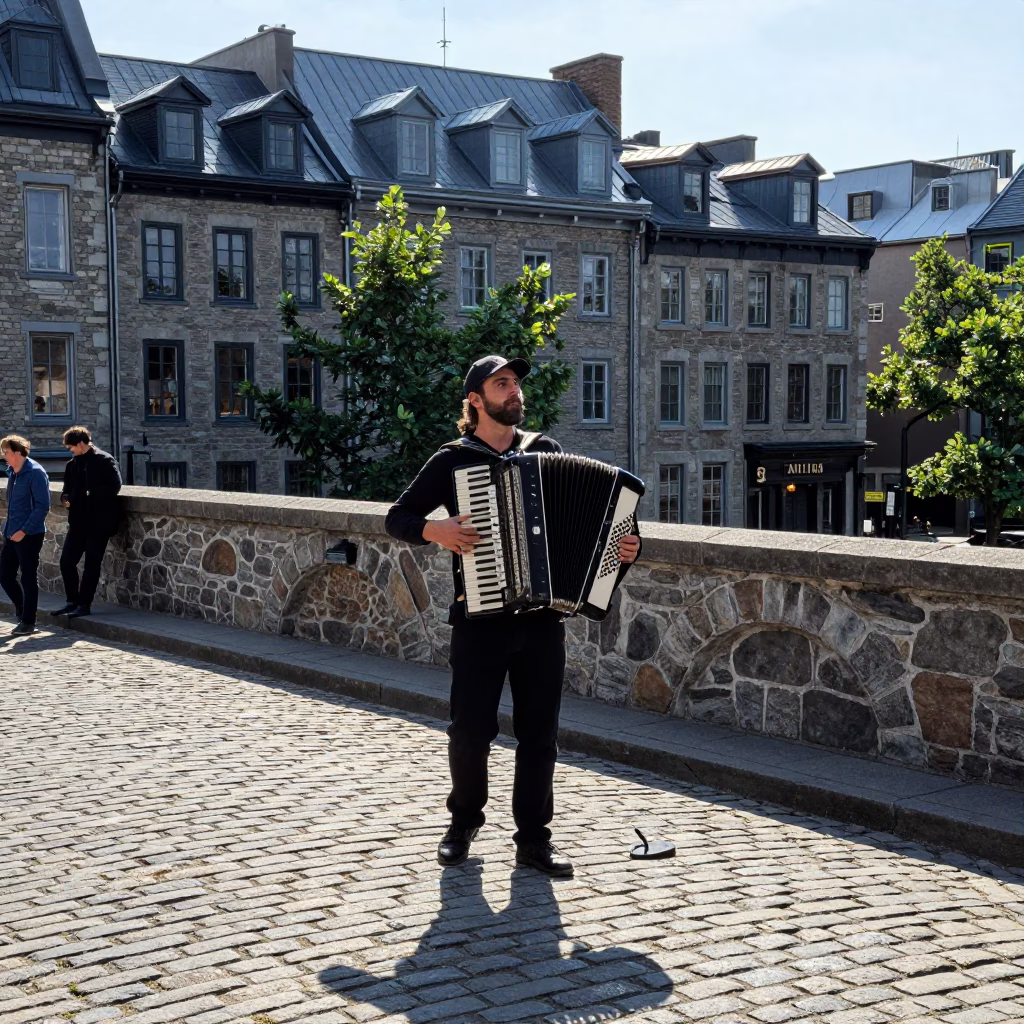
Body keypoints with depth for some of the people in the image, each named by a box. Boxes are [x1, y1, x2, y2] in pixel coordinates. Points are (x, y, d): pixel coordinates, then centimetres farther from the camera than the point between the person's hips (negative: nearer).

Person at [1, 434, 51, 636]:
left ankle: (28, 622, 9)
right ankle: (22, 610, 28)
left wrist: (24, 530, -18)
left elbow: (42, 506, -17)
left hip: (29, 535, -8)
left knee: (28, 578, 0)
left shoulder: (35, 473, -14)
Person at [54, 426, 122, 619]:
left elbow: (113, 487, -17)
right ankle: (72, 601, 17)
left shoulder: (105, 461, -9)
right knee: (66, 561, 5)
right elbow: (67, 489, 20)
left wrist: (91, 496, -14)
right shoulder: (72, 464, 11)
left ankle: (84, 605, 7)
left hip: (99, 522, -7)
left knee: (91, 565, 0)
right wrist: (66, 498, -2)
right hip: (78, 521, 7)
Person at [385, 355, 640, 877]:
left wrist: (620, 546, -4)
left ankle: (533, 838, 16)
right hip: (480, 619, -2)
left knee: (539, 734, 5)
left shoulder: (547, 451, 9)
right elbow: (397, 518, 3)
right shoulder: (452, 460, 2)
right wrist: (433, 530, -17)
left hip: (541, 618, 2)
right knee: (470, 731, 2)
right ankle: (464, 821, 25)